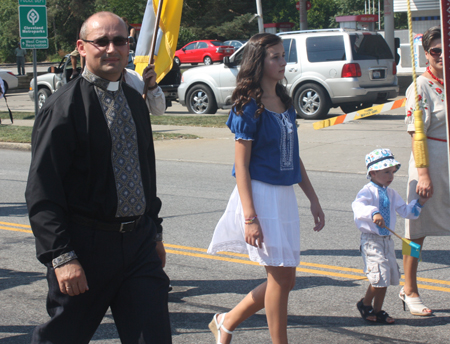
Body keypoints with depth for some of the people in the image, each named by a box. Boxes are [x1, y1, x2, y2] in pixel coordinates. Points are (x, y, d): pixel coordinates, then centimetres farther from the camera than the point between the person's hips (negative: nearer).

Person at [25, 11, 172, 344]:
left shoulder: (135, 101, 12)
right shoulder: (64, 108, -11)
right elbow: (42, 192, -14)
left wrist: (154, 231, 21)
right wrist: (62, 257, -20)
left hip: (138, 242, 6)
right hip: (87, 245, -6)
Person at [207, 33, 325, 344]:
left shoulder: (285, 104, 11)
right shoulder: (249, 108, -12)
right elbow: (242, 166, -14)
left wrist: (313, 199, 16)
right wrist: (250, 217, -19)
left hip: (284, 196, 8)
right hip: (259, 194, -8)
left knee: (282, 278, 11)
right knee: (282, 277, -4)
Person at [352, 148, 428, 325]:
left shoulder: (391, 194, 13)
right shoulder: (368, 191, -12)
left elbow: (405, 211, 20)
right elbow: (358, 206, -31)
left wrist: (419, 203, 5)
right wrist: (373, 213, -47)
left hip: (387, 240, 8)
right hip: (371, 239, -8)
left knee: (389, 276, 9)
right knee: (380, 277, -13)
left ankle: (377, 311, 22)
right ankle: (365, 304, 12)